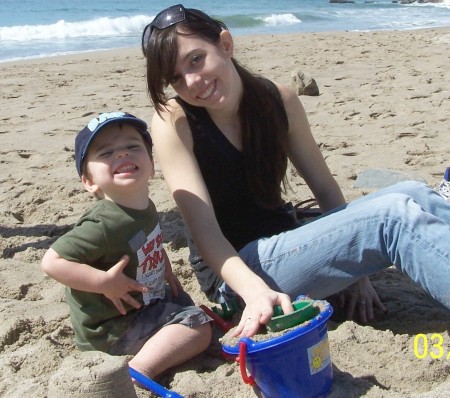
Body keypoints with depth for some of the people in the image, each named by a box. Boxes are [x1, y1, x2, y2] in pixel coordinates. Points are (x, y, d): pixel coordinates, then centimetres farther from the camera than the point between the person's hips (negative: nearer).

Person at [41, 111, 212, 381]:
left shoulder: (145, 208, -2)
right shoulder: (103, 225, -29)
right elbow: (52, 261, -30)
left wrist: (166, 270, 5)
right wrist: (105, 282, -32)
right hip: (112, 328, -9)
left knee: (183, 300, 30)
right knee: (198, 326, -13)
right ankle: (138, 373, -20)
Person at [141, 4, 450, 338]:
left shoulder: (279, 100, 0)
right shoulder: (173, 121, -12)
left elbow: (325, 189, 6)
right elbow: (203, 229, -21)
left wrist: (353, 266, -3)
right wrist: (255, 291, -38)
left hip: (286, 243, 5)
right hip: (232, 271, -5)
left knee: (412, 195, -16)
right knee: (395, 214, -24)